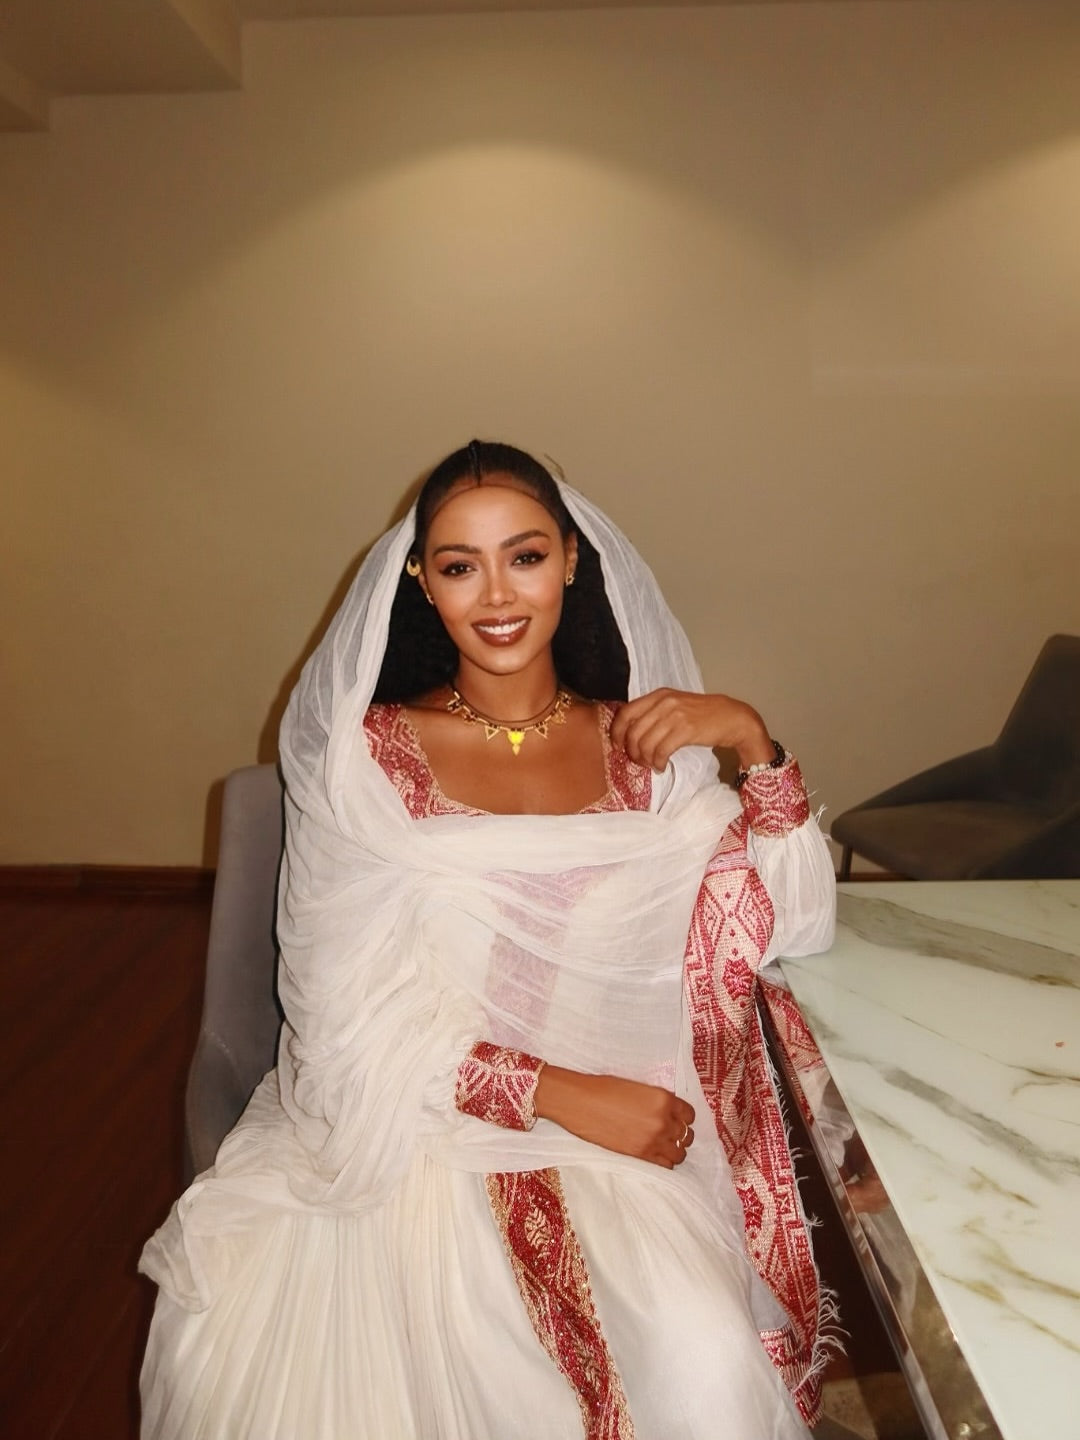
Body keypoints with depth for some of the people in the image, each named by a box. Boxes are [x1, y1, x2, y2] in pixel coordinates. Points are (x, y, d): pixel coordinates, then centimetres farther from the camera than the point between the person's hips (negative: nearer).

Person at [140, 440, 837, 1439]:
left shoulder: (642, 744, 6)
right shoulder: (369, 755, -2)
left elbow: (794, 927, 1)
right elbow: (351, 1017, -7)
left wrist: (754, 741, -12)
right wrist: (558, 1091, -17)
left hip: (619, 1122, 2)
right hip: (410, 1122, -1)